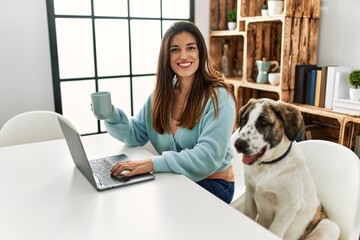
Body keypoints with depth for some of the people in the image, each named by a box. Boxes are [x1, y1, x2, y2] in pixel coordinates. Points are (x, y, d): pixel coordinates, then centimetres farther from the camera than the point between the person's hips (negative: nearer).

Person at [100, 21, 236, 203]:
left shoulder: (218, 98, -17)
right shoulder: (160, 94, 3)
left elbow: (209, 157, -26)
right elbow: (135, 135, 7)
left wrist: (153, 163, -34)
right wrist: (111, 115, -13)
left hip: (212, 184, -5)